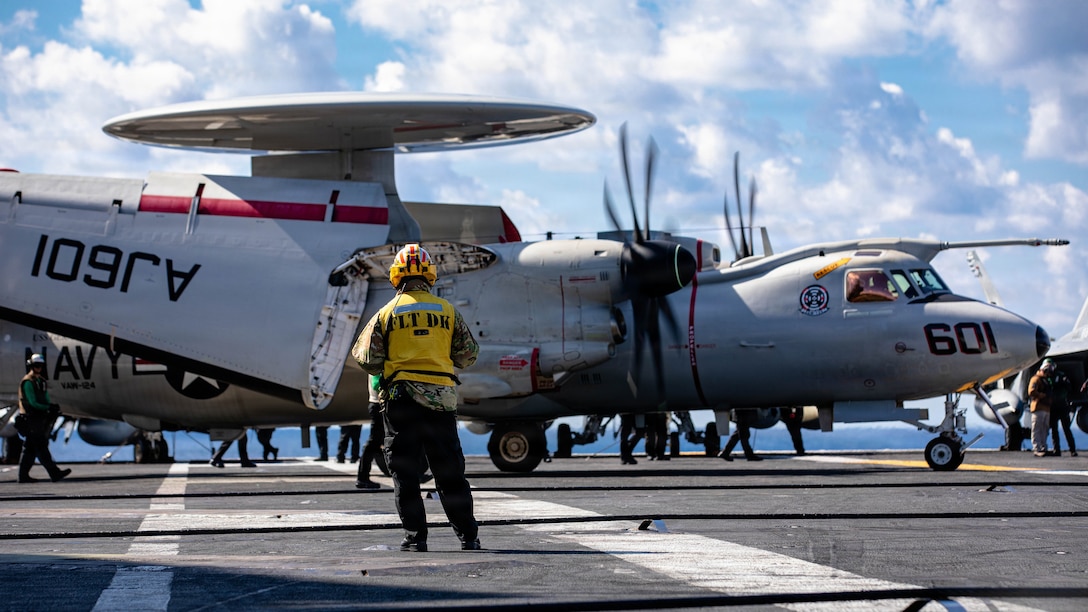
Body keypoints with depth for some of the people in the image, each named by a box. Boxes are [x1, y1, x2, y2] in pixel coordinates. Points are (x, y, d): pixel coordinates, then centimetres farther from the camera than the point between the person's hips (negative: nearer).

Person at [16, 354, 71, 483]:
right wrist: (48, 407, -16)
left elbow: (45, 399, 16)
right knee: (41, 447, -11)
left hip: (40, 418, 9)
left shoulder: (41, 381, 18)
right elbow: (32, 403, -15)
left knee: (30, 449, 10)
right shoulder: (28, 382, -10)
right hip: (31, 418, -9)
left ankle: (23, 475, 13)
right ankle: (55, 473, -16)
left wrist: (52, 407, -4)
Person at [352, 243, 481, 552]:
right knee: (450, 474, 9)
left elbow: (368, 360, 1)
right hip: (440, 397, 2)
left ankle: (415, 538, 2)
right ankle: (468, 536, 11)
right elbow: (469, 355, 10)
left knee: (405, 474, 4)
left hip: (400, 399, -2)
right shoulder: (447, 311, 5)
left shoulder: (387, 313, 0)